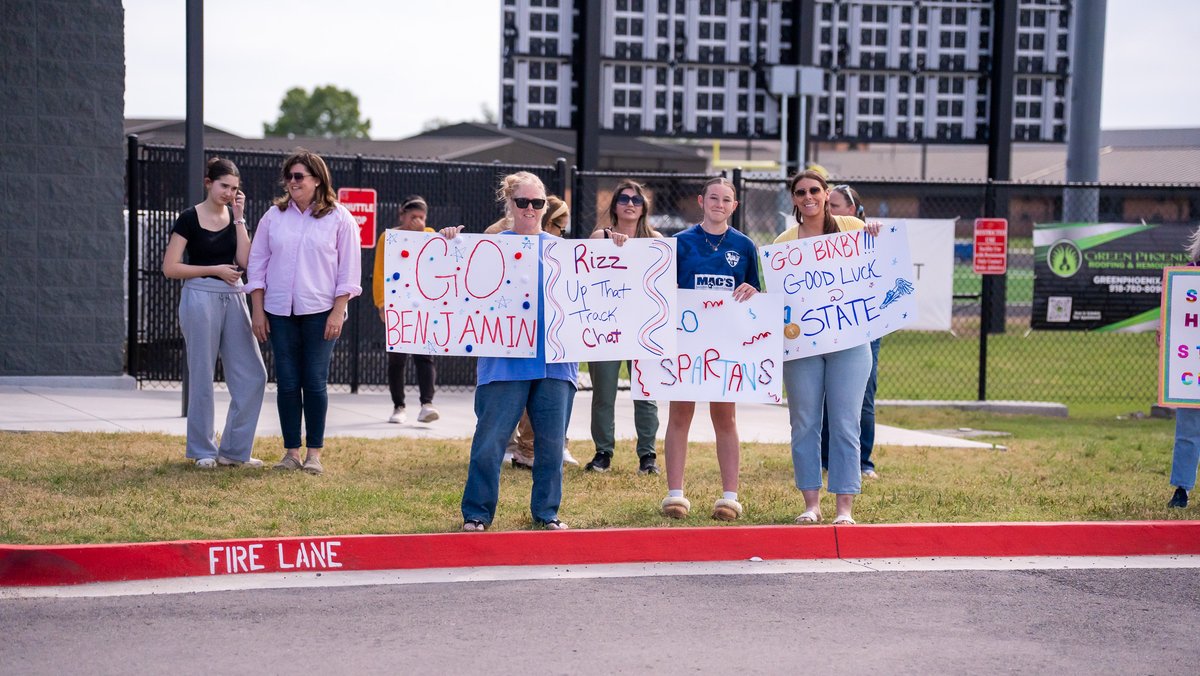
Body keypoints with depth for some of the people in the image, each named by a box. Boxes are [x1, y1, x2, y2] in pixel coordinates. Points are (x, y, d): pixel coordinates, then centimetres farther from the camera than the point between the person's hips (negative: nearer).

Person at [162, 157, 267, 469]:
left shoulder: (234, 217, 10)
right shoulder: (190, 218, -5)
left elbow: (245, 261, -3)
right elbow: (170, 268, -8)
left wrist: (239, 218, -5)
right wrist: (216, 270, -11)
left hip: (233, 298, 5)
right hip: (201, 297, -5)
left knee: (252, 375, 1)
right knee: (202, 377, 1)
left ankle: (234, 450, 10)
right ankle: (203, 451, 13)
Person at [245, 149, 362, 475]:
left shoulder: (339, 218, 1)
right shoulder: (274, 216, 8)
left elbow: (348, 269, 0)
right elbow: (257, 264, 10)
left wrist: (338, 312, -7)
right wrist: (258, 311, 4)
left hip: (320, 312, -3)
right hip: (280, 313, 3)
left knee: (315, 383, -1)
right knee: (287, 383, 3)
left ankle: (314, 453, 7)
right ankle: (291, 451, 10)